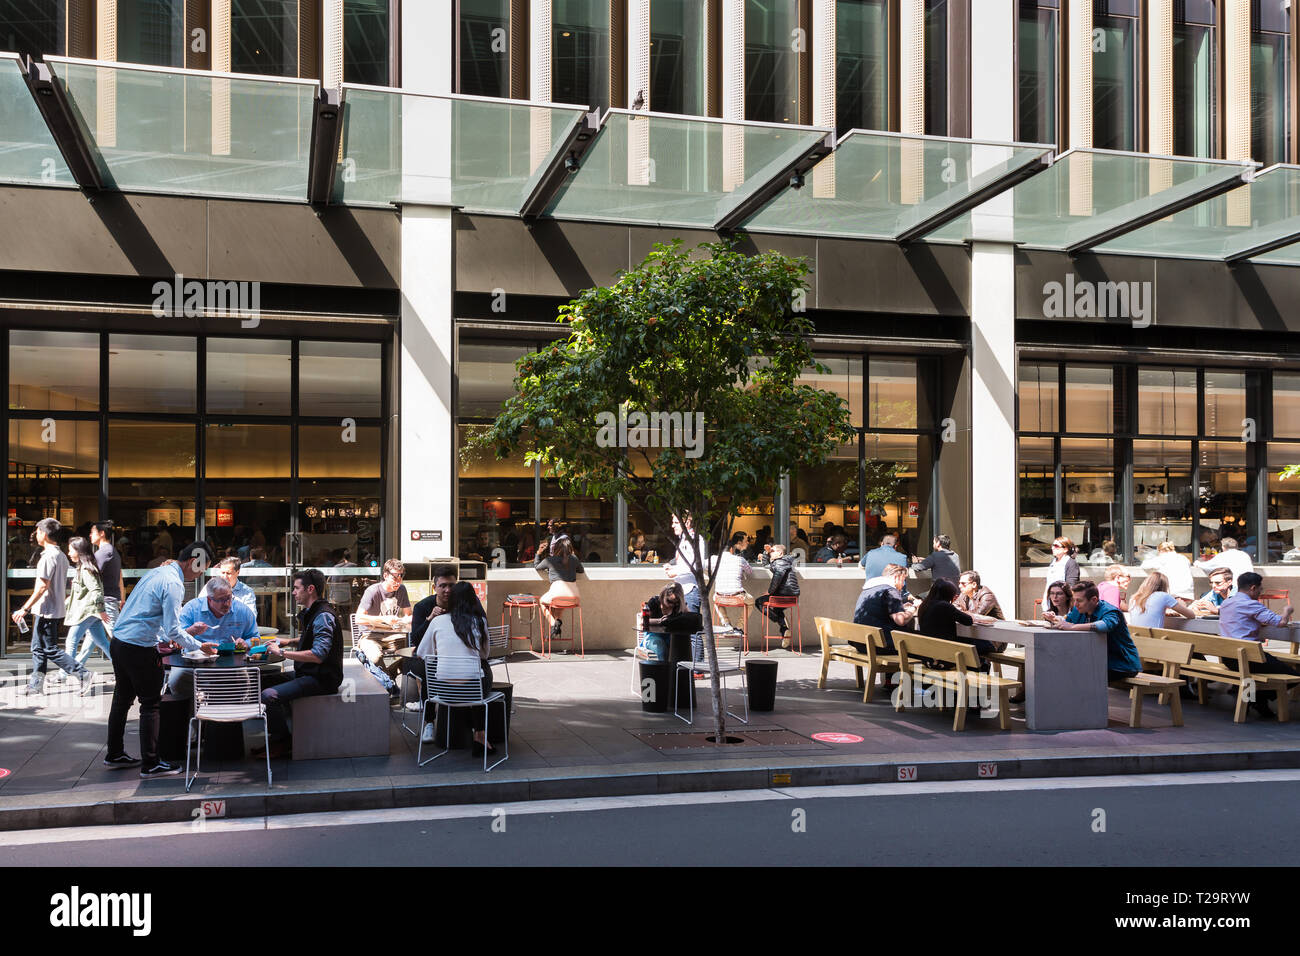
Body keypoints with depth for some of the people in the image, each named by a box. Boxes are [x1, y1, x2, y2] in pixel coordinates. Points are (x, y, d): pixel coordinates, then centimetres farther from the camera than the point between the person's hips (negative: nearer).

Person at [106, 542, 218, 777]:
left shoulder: (158, 572, 13)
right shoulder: (173, 584, -16)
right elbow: (172, 631, -18)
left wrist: (182, 633, 21)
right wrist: (199, 646, -7)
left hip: (118, 643, 10)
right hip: (139, 649, -10)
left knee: (123, 699, 19)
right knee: (150, 704, -1)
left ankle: (115, 754, 31)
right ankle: (150, 764, 3)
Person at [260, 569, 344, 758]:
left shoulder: (324, 616, -20)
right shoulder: (310, 613, 12)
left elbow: (318, 655, -31)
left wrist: (282, 652, -25)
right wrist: (289, 642, 15)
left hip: (322, 678, -11)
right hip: (308, 673, 11)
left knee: (269, 696, -24)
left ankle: (284, 741, -2)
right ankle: (277, 736, 20)